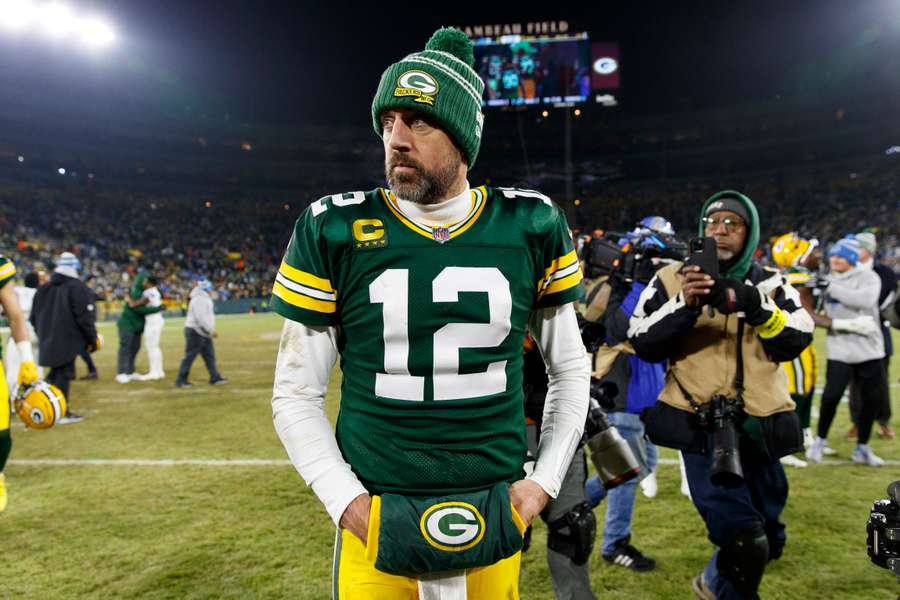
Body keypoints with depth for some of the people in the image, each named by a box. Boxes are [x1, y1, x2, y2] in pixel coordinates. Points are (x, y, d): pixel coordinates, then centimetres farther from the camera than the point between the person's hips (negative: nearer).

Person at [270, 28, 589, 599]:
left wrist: (545, 481, 0)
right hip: (376, 519, 0)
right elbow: (296, 393, -1)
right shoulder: (335, 231, -7)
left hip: (494, 520, 1)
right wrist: (346, 501, -9)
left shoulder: (531, 227, -4)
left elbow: (570, 369, 7)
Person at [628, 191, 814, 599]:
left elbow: (797, 341, -5)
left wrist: (756, 304, -20)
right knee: (745, 542, -13)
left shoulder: (770, 283, 7)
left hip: (760, 427, 4)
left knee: (768, 542, 18)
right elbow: (643, 345, -7)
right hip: (702, 427, -3)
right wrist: (683, 304, -21)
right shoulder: (672, 278, 1)